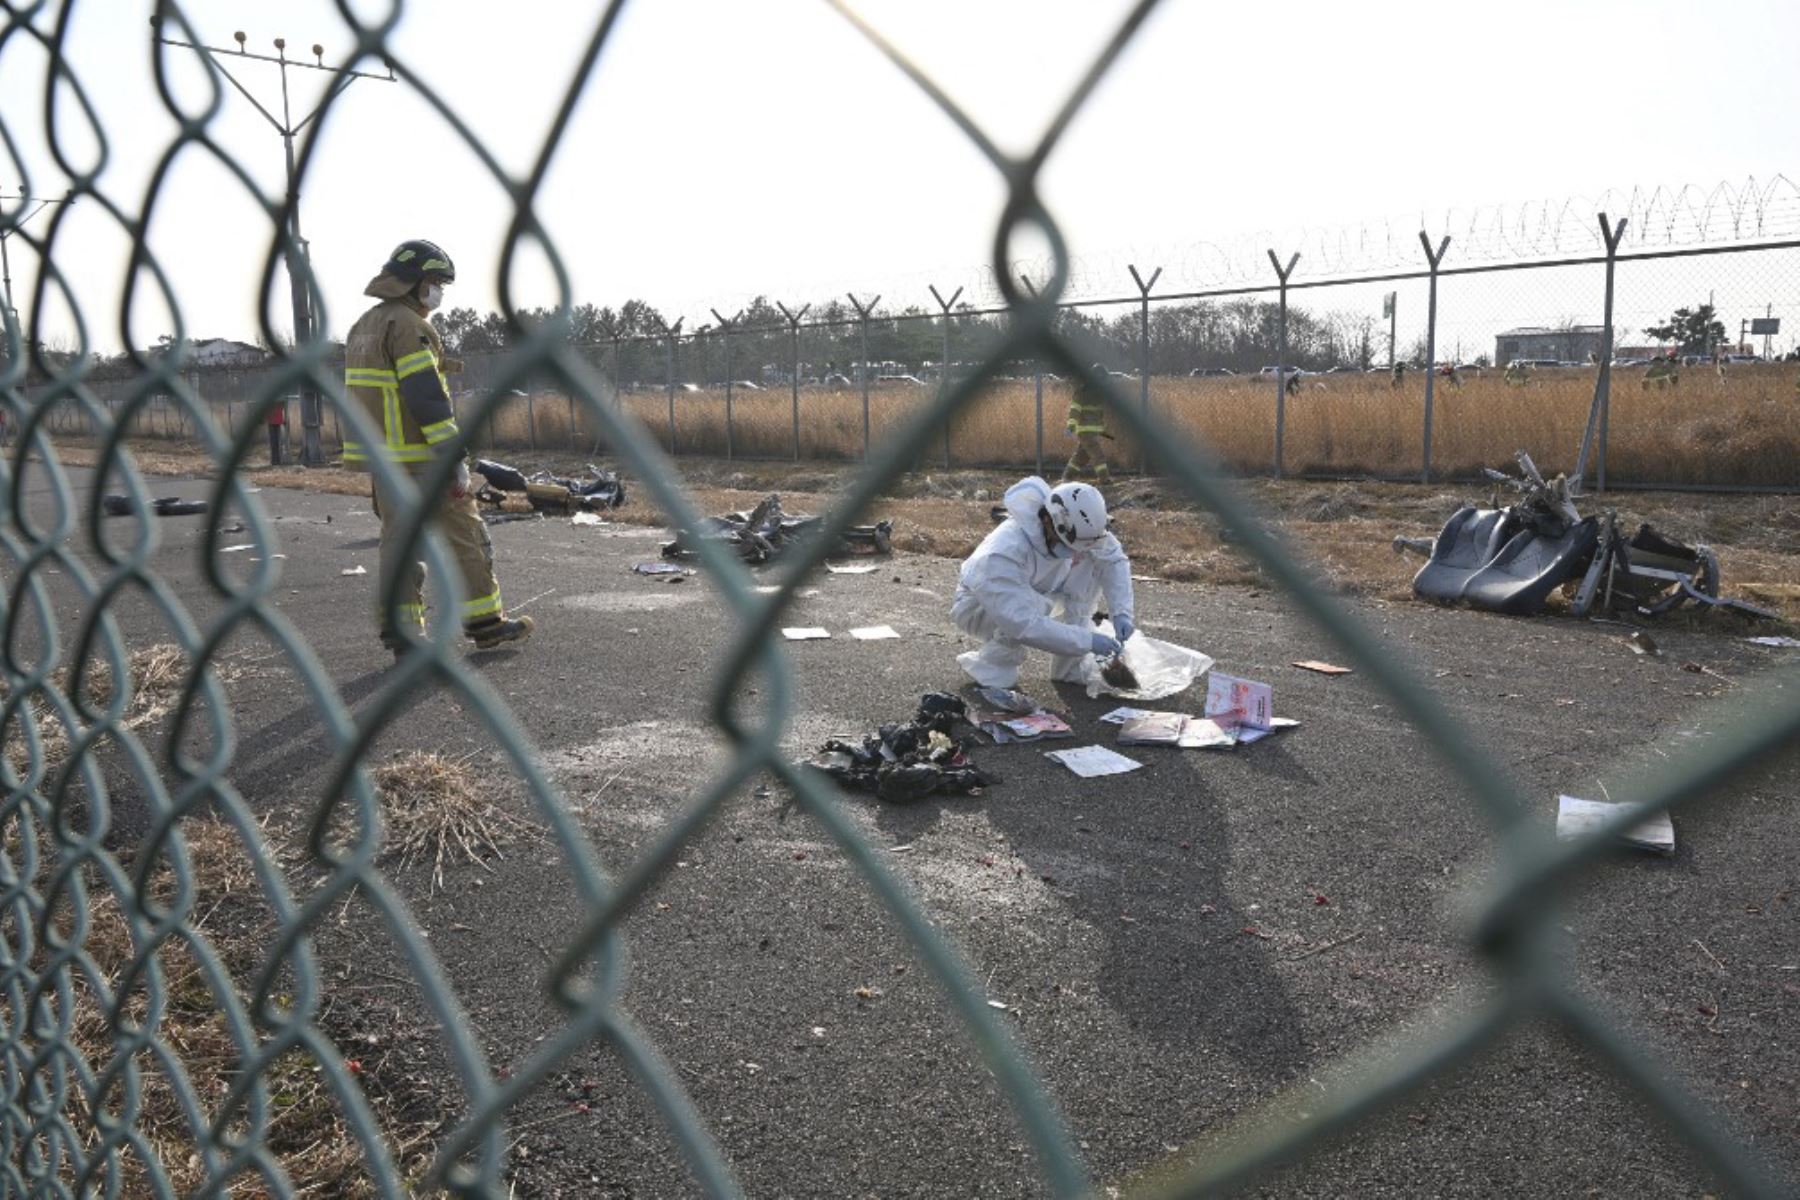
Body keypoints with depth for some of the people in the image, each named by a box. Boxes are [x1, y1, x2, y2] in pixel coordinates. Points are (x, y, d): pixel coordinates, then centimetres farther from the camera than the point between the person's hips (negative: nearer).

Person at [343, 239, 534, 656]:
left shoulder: (363, 327, 17)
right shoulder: (409, 327, -14)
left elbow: (366, 395, 20)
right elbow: (427, 398, -21)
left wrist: (379, 454, 22)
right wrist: (455, 459, -20)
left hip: (380, 456, 9)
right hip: (419, 457, -9)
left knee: (398, 540, 10)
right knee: (463, 536, 0)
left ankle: (400, 631, 11)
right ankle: (485, 622, 7)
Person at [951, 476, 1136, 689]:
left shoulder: (1073, 527, -21)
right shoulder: (1005, 552, -40)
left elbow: (1114, 558, -9)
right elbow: (1023, 624, -44)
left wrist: (1121, 611, -22)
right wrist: (1086, 641, -40)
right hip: (978, 606, -7)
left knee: (1091, 563, -12)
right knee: (1036, 605, -37)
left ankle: (1069, 667, -4)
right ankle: (991, 666, -10)